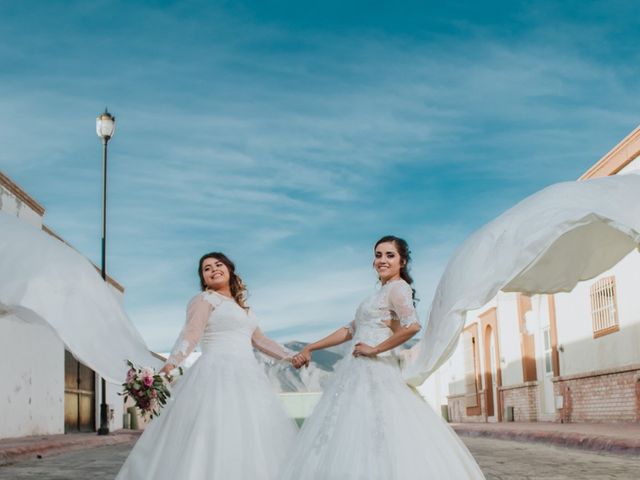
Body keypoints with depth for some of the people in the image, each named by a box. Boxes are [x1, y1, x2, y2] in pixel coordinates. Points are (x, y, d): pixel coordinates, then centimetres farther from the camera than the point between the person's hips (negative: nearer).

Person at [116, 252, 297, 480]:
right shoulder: (205, 299, 2)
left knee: (253, 441, 2)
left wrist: (289, 357, 32)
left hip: (246, 377, 7)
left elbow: (260, 340, 32)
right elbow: (191, 332, -14)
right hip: (218, 376, -7)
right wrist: (172, 362, -30)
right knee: (212, 438, -16)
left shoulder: (241, 307, 24)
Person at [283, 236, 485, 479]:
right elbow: (350, 330, 23)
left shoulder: (398, 287, -5)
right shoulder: (381, 293, 21)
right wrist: (310, 348, 19)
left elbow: (412, 326, -24)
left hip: (375, 371, -9)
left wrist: (375, 349, -15)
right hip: (358, 371, 9)